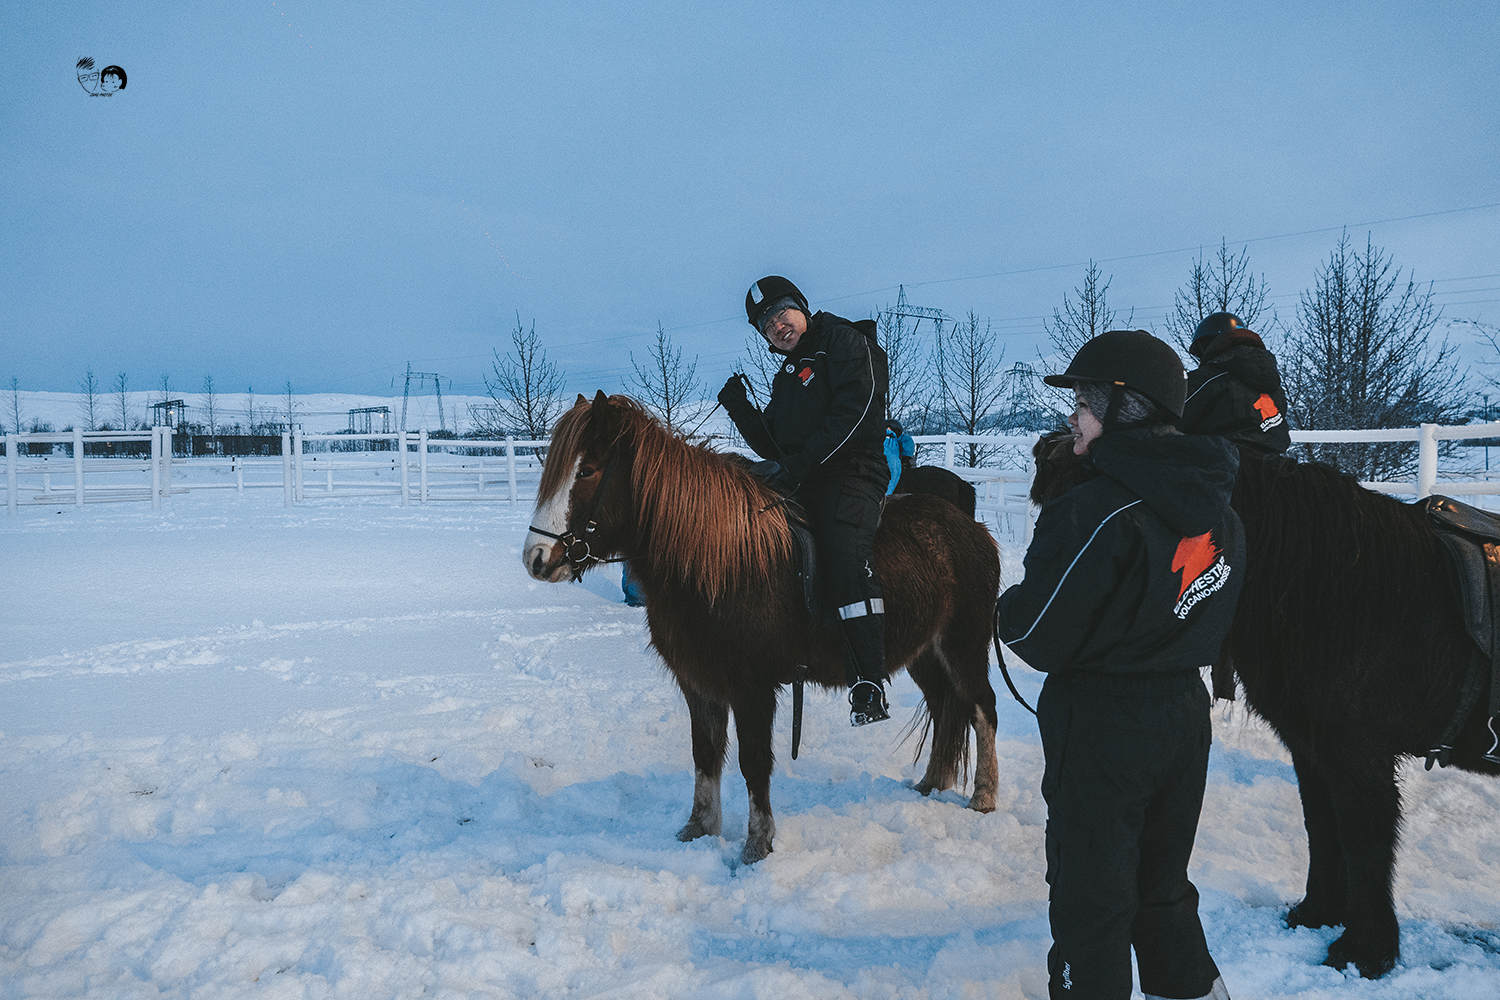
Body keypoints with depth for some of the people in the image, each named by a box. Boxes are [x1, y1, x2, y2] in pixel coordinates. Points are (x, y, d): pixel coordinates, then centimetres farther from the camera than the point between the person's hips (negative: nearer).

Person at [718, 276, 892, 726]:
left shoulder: (847, 343, 3)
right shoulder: (786, 376, 26)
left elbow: (855, 413, -13)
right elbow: (774, 448, 22)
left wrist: (798, 465, -19)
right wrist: (740, 409, 6)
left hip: (850, 477, -9)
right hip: (796, 487, 9)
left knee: (846, 558, -29)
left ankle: (869, 690, -34)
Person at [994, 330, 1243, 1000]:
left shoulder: (1097, 512, -24)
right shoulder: (1218, 509, 1)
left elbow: (1037, 637, -20)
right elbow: (1208, 615, 12)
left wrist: (1006, 610, 0)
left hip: (1100, 727, -8)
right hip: (1186, 714, 8)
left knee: (1089, 894, 8)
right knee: (1162, 881, 25)